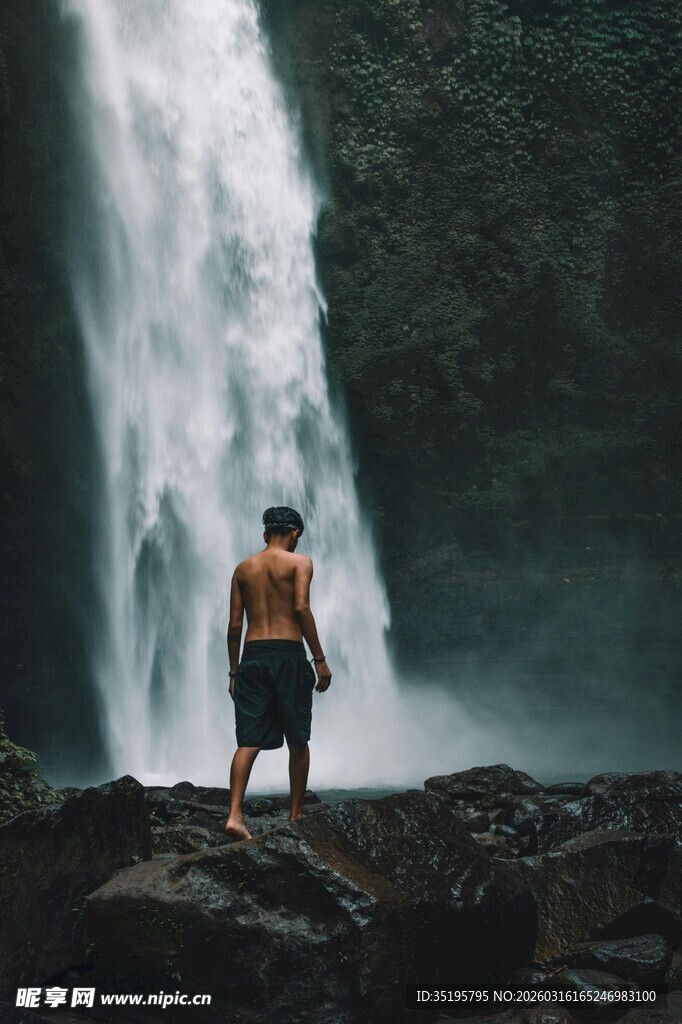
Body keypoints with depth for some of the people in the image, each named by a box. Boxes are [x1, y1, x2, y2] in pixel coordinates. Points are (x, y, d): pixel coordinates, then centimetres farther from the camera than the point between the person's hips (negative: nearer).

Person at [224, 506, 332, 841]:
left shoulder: (243, 568, 14)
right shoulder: (299, 562, 2)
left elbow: (234, 625, 11)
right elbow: (301, 607, -12)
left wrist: (234, 672, 16)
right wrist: (320, 658, -10)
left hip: (252, 654, 3)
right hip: (288, 653, -3)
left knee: (249, 741, -1)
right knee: (297, 741, 10)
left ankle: (234, 814, -15)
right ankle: (296, 814, 16)